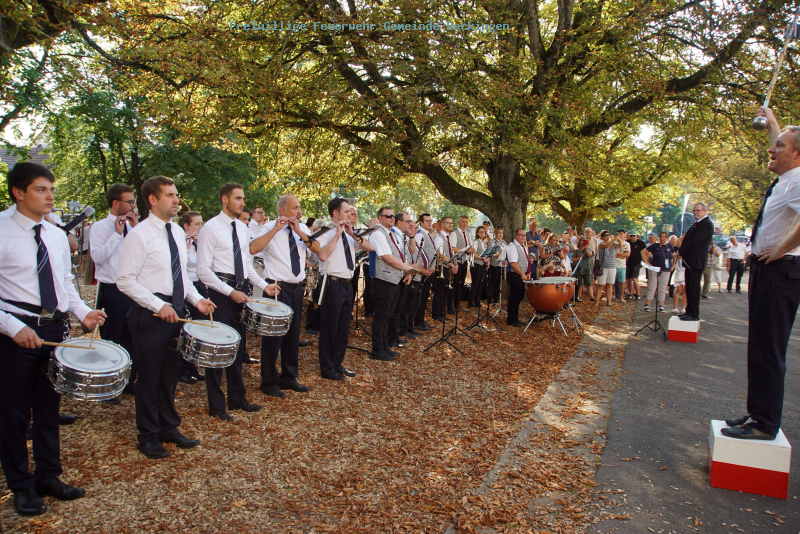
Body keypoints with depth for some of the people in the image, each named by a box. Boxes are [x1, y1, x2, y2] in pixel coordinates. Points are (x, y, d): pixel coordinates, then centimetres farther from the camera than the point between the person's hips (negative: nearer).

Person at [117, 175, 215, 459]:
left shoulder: (178, 232, 10)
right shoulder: (139, 235, -12)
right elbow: (125, 280, -16)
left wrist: (196, 298, 4)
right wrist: (159, 305, -21)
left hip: (175, 310, 7)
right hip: (150, 314, -7)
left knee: (170, 373, 17)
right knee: (150, 376, 6)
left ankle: (169, 428, 33)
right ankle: (149, 436, 23)